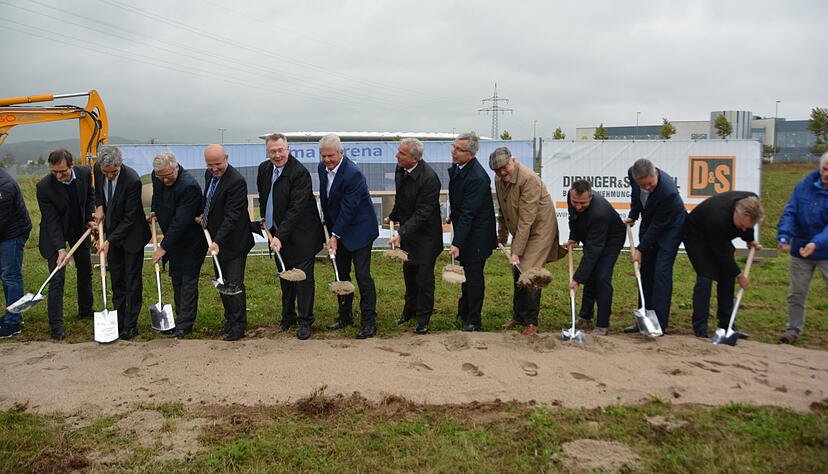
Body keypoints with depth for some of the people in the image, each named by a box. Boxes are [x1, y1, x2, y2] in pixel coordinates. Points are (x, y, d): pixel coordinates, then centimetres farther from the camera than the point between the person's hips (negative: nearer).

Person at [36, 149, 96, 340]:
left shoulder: (85, 173, -16)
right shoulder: (44, 187, -27)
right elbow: (51, 221, -24)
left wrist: (89, 218, -2)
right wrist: (60, 249, -30)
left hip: (79, 229, 5)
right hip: (55, 233, -5)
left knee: (85, 271, 17)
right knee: (57, 278, -10)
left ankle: (85, 310, 37)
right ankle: (56, 326, -4)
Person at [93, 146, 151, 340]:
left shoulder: (132, 180, -28)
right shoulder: (97, 169, -8)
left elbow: (130, 219, -23)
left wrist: (109, 241, -24)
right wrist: (99, 206, -1)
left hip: (131, 235, -6)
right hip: (112, 232, 6)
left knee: (132, 282, 0)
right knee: (117, 281, 12)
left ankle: (130, 325, 9)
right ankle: (119, 322, 22)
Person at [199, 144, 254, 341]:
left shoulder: (236, 181, -23)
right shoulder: (209, 174, 4)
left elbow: (231, 216, -27)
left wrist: (218, 241, -32)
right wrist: (204, 215, 7)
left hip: (233, 242, -9)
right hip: (217, 239, 9)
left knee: (234, 284, -3)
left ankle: (239, 326, 9)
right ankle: (230, 320, 30)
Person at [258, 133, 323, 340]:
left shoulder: (300, 172, -20)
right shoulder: (264, 169, 4)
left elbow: (296, 208, -26)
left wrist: (280, 236, -30)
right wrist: (265, 218, 15)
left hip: (301, 234, -7)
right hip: (278, 232, 7)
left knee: (303, 276, -3)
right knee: (284, 276, 16)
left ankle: (305, 321, 7)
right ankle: (288, 315, 30)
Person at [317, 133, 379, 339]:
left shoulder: (353, 174, -25)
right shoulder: (322, 168, 1)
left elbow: (348, 208, -23)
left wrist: (335, 236, -21)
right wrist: (329, 226, 15)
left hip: (358, 230, -8)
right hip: (338, 229, 8)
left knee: (363, 275, -6)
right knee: (341, 274, 13)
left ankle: (369, 322, 2)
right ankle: (345, 316, 26)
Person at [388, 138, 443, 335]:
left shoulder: (429, 178, -29)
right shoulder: (400, 168, -5)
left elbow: (422, 214, -28)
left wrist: (401, 233, -33)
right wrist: (394, 216, 22)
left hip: (425, 233, -7)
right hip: (407, 230, 7)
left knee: (424, 277, 2)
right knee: (408, 271, 20)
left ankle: (423, 319, 17)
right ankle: (410, 309, 39)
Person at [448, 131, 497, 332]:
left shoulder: (477, 177, -29)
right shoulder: (456, 167, -1)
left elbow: (468, 214, -30)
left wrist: (457, 244, -31)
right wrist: (453, 215, 23)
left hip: (477, 233, -9)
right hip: (463, 227, 9)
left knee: (473, 274, 0)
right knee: (465, 270, 20)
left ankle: (474, 320, 13)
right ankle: (464, 312, 35)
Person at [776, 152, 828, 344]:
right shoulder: (804, 186, -2)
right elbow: (789, 213, -5)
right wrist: (784, 237, -21)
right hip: (800, 250, 3)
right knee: (796, 293, 9)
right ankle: (793, 329, 20)